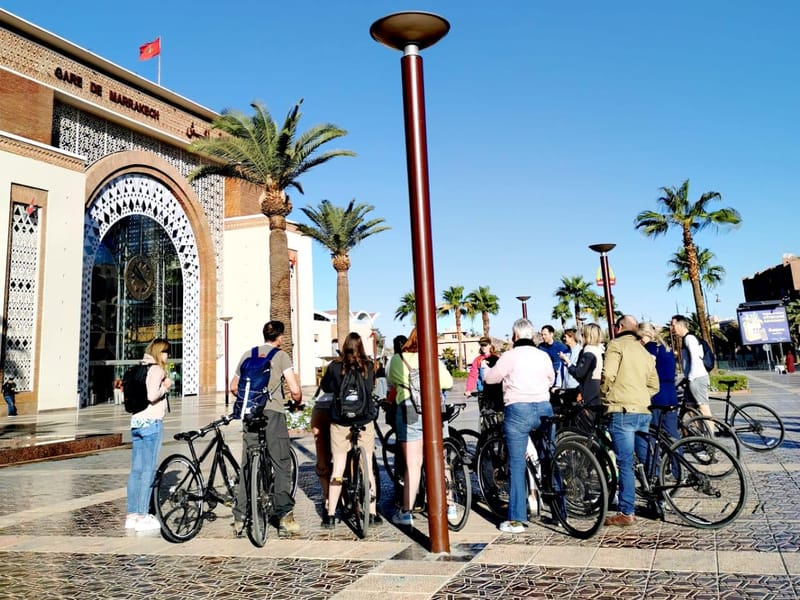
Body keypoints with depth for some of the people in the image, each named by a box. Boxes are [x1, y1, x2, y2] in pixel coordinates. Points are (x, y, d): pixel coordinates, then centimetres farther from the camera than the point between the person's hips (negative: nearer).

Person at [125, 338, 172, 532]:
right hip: (152, 422, -8)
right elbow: (152, 396, -21)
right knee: (148, 470, -3)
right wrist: (166, 386, -4)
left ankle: (131, 516, 17)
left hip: (136, 421, 8)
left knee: (136, 470, 11)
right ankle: (143, 517, 0)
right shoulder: (157, 369, -9)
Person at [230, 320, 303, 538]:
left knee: (247, 466, 10)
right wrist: (298, 402, 12)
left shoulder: (247, 355, 14)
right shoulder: (281, 356, -1)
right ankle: (285, 516, -1)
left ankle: (240, 519, 13)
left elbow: (234, 387, 22)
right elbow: (295, 390, -9)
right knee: (282, 465, 1)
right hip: (273, 413, -5)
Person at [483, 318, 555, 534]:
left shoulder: (510, 356, -7)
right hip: (544, 408, 5)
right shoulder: (544, 356, 6)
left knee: (517, 465, 0)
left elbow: (490, 377, 4)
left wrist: (485, 366, 25)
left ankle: (516, 519, 2)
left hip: (518, 410, -4)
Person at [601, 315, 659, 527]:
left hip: (623, 410, -7)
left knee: (625, 464, -5)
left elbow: (608, 375, -15)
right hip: (644, 410, 7)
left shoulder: (616, 345, -3)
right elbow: (654, 385, 18)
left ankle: (626, 513, -2)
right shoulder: (644, 351, 20)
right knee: (647, 461, 15)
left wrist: (605, 396, 1)